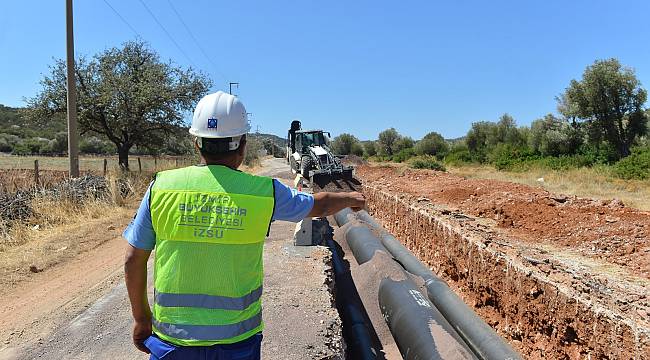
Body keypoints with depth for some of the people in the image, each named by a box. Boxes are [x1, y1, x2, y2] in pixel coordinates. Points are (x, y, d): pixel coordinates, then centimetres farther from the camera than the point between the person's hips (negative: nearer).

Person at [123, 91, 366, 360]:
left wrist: (141, 318, 12)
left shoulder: (162, 186, -9)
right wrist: (351, 198, 28)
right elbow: (319, 206, 7)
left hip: (172, 337, 1)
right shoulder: (264, 191, -11)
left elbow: (133, 261, -2)